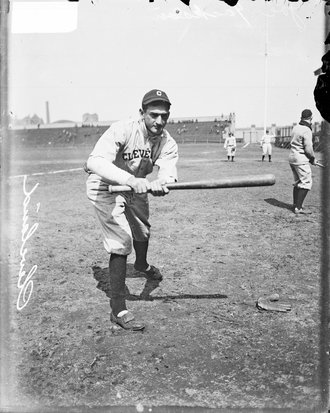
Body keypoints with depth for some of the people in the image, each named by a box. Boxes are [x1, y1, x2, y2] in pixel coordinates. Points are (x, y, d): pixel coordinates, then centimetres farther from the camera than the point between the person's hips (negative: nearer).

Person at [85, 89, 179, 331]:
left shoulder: (168, 143, -16)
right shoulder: (122, 130, -33)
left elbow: (168, 172, -34)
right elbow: (94, 162, -47)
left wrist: (159, 183, -58)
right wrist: (130, 180, -61)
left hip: (136, 188, 7)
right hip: (106, 187, -6)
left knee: (142, 231, 26)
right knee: (121, 242, -16)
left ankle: (142, 264, 61)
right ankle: (118, 310, -7)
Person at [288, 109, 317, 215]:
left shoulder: (295, 127, 7)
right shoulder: (307, 131, -17)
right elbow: (308, 149, -20)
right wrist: (313, 159, -1)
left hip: (292, 158, 9)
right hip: (301, 160, -9)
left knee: (297, 183, 17)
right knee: (306, 183, -3)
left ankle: (295, 205, 23)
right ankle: (298, 208, -5)